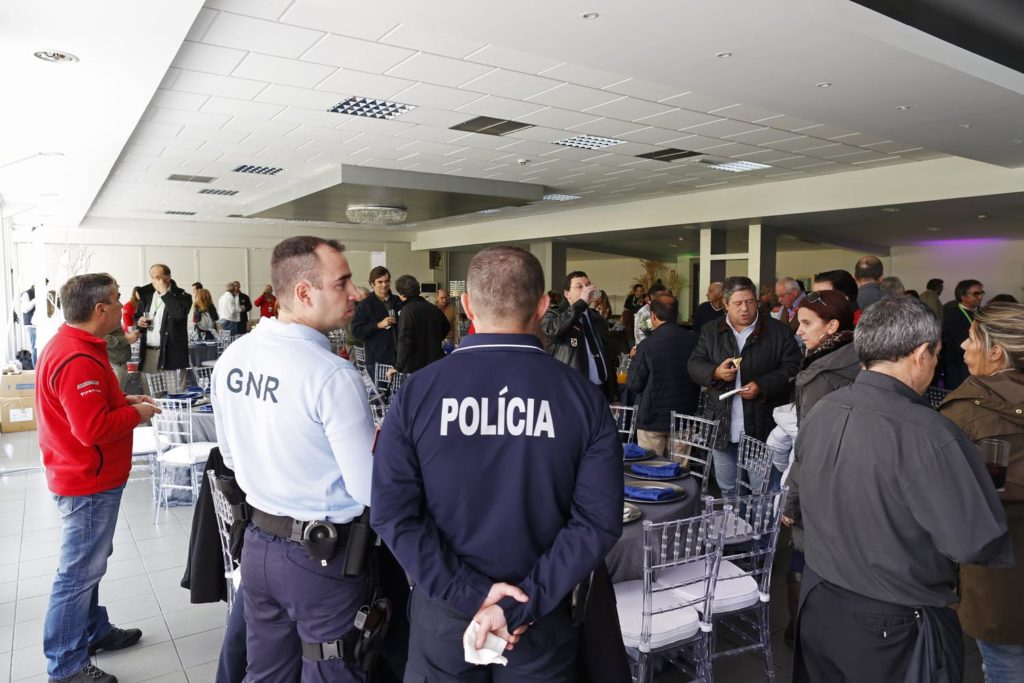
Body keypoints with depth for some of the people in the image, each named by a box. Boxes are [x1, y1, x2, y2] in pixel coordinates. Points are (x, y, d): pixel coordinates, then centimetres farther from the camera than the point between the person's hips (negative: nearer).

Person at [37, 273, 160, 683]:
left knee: (87, 564, 22)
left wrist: (123, 400, 6)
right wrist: (136, 413, -16)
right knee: (79, 572, 1)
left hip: (84, 478, 11)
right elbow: (94, 428, -31)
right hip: (89, 483, -11)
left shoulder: (69, 345, 8)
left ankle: (93, 631, 38)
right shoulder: (78, 360, -27)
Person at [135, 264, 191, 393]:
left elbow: (179, 314, -22)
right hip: (148, 353, 5)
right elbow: (137, 316, 25)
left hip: (171, 353, -5)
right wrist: (139, 321, 1)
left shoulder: (182, 295, -3)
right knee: (150, 395, 10)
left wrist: (165, 293, -16)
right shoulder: (147, 295, 14)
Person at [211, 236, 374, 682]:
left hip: (257, 544, 7)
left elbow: (231, 456, 11)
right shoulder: (333, 375, -25)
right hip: (323, 556, -7)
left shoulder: (231, 358, -2)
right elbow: (371, 491, -22)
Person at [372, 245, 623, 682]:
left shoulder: (417, 391, -12)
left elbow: (392, 512, -14)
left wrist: (468, 593, -13)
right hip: (542, 615, 0)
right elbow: (598, 520, -14)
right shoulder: (584, 398, -11)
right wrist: (524, 605, -13)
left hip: (444, 608, 1)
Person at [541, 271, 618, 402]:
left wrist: (614, 395, 13)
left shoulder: (598, 319, 18)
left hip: (601, 391, 6)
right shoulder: (553, 315, -1)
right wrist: (581, 303, -21)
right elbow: (552, 330, -27)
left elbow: (607, 357, 19)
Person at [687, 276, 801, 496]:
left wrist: (762, 386, -19)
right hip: (722, 426, 3)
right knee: (728, 490, 16)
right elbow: (694, 365, 4)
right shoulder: (710, 332, 7)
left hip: (762, 427, -3)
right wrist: (715, 372, -17)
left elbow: (792, 368, -6)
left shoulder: (779, 332, -2)